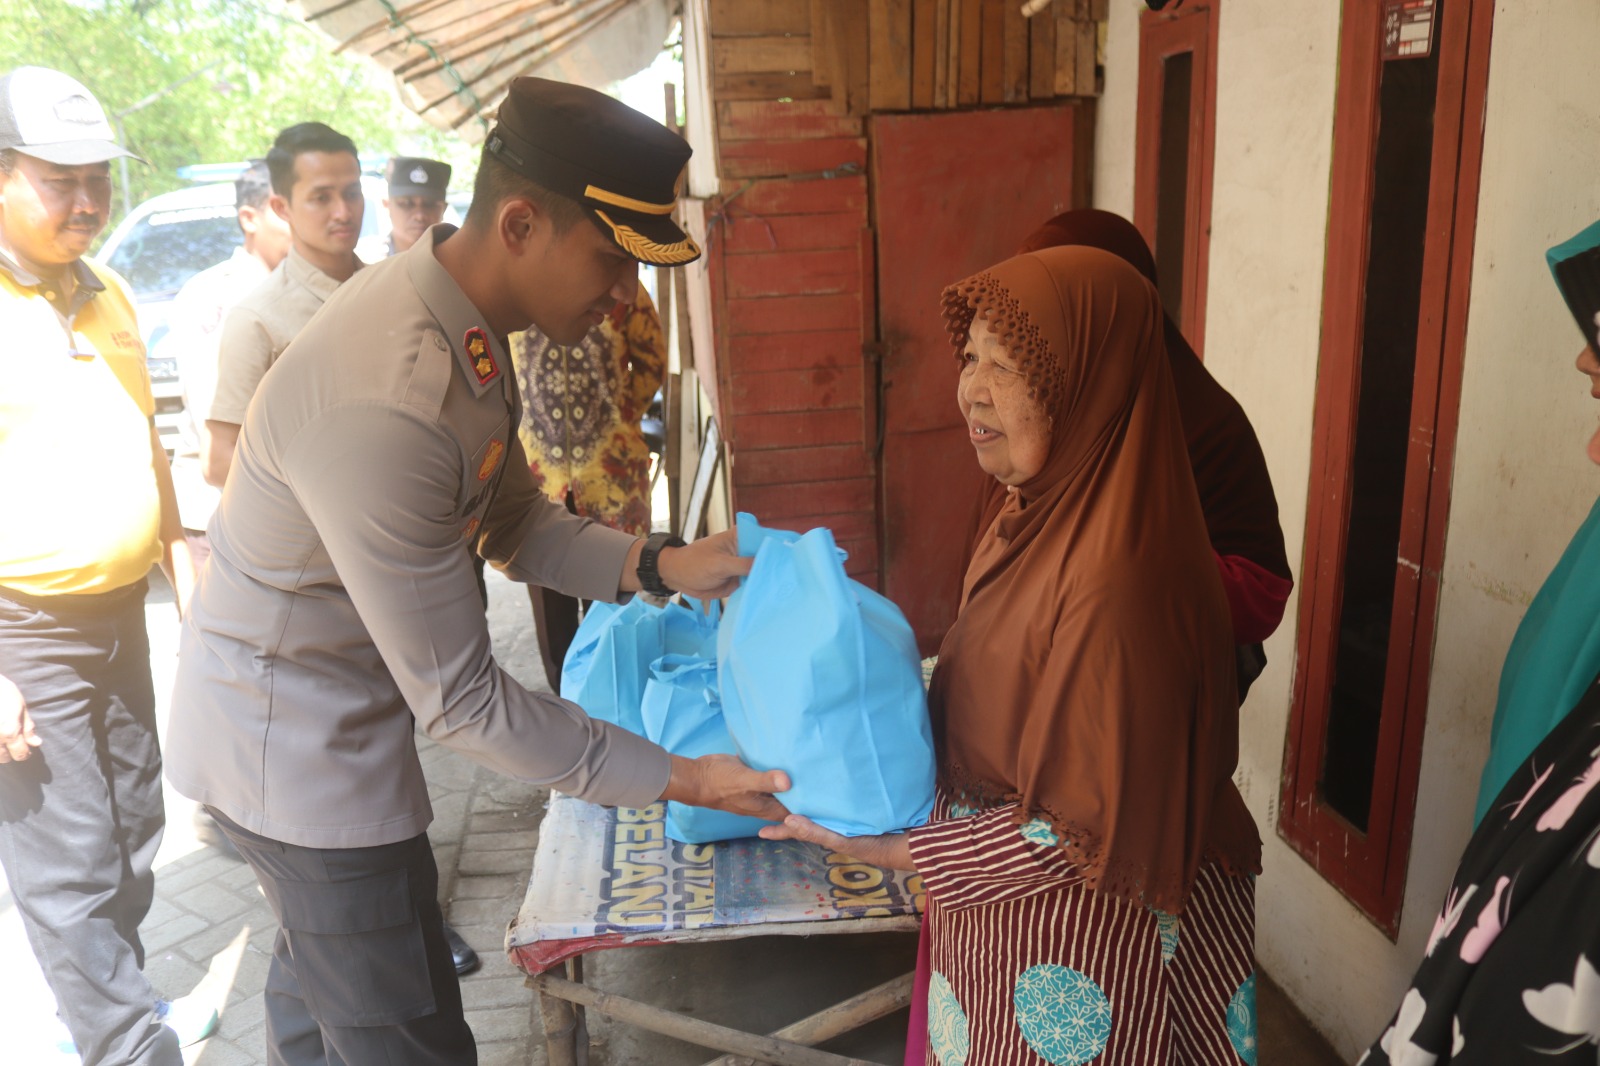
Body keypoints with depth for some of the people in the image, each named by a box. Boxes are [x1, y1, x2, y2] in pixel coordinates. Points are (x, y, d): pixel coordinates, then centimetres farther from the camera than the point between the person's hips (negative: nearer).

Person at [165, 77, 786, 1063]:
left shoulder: (461, 315, -6)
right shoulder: (386, 407, -36)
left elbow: (513, 524, 3)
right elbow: (460, 700, -29)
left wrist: (662, 565, -12)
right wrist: (679, 779, -24)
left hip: (319, 713, 9)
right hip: (298, 746, -9)